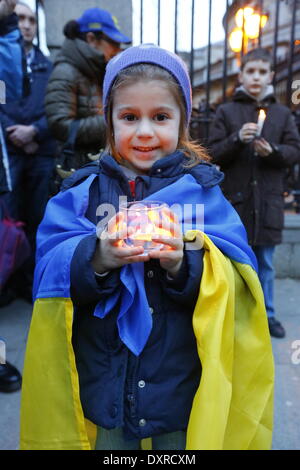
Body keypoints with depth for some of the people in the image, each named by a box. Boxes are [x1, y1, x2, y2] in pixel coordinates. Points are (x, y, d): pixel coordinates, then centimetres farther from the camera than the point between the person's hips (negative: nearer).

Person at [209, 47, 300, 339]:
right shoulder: (226, 112, 4)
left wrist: (273, 150, -14)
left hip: (268, 199, 2)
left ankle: (266, 314, 28)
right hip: (235, 198, -1)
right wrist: (237, 139, -17)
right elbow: (214, 154, 0)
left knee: (265, 263, 11)